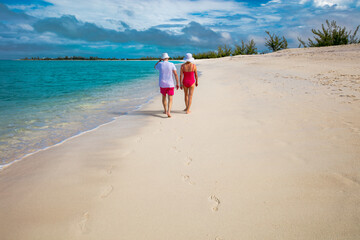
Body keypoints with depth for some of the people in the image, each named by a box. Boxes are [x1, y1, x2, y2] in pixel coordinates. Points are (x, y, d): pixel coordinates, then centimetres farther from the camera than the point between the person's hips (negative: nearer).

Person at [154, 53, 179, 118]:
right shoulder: (171, 64, -5)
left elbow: (155, 67, 22)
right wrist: (177, 83, -2)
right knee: (170, 99, 4)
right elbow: (176, 74, -8)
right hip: (170, 85, -1)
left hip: (162, 84, 1)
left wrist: (159, 60, 20)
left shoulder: (160, 64, -3)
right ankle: (168, 112, -18)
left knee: (164, 97, 25)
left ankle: (165, 110, 33)